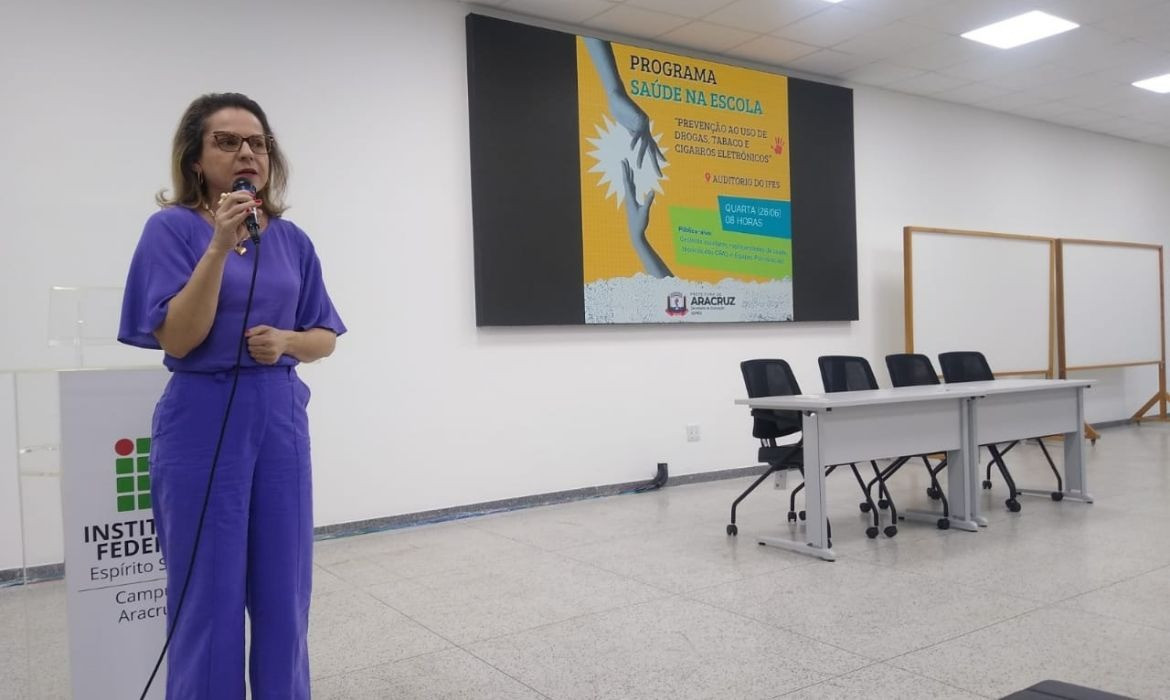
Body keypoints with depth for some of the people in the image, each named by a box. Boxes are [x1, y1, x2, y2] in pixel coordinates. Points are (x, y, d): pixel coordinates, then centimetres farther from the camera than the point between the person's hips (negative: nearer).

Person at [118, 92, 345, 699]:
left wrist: (287, 341, -12)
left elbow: (326, 337, 10)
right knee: (209, 598, 4)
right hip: (203, 421, -4)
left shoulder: (292, 239, 7)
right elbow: (176, 339, -14)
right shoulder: (172, 228, -6)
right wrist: (221, 247, -21)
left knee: (283, 593, 11)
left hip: (280, 417, 4)